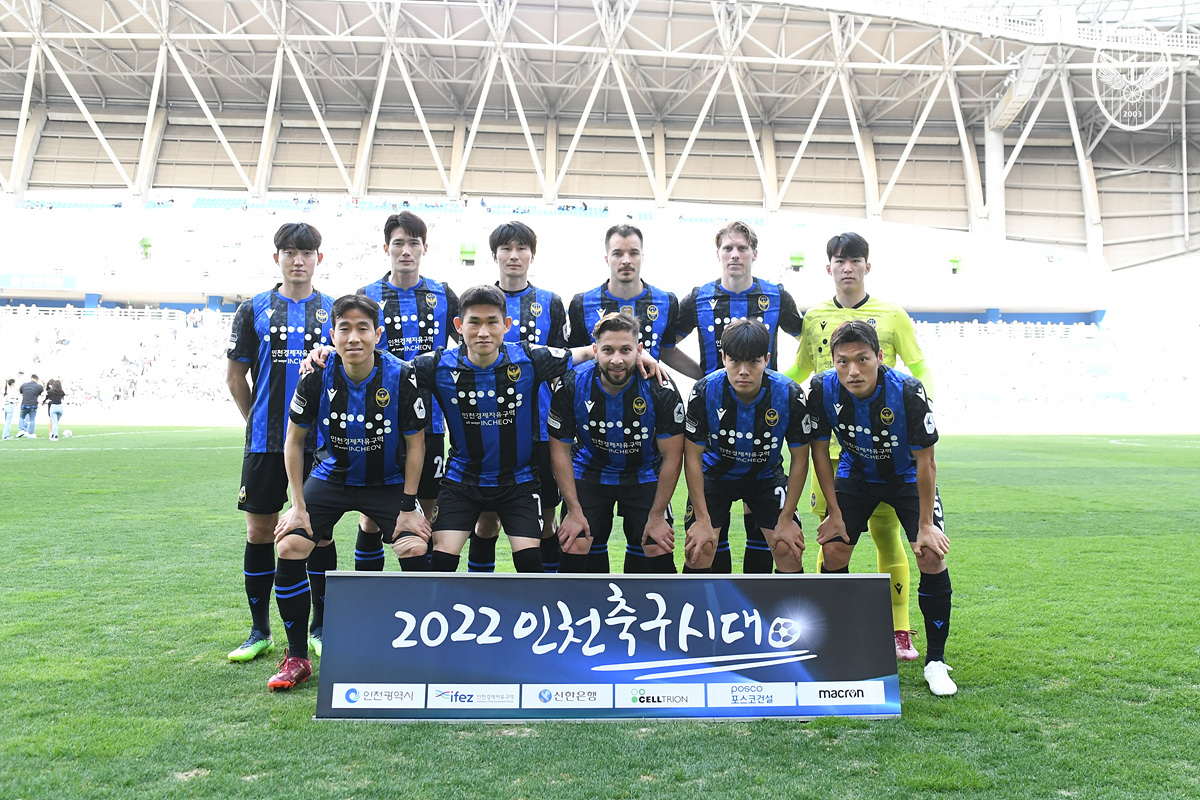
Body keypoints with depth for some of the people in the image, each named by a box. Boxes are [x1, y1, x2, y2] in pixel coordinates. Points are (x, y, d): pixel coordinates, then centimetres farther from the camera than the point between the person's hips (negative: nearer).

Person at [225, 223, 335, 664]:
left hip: (320, 441, 0)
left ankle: (321, 627, 19)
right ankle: (259, 631, 19)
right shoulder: (254, 309, 6)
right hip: (265, 441, 1)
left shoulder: (334, 311, 6)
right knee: (259, 532, 5)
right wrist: (259, 421, 10)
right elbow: (235, 376, 10)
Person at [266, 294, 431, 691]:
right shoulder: (318, 376, -16)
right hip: (330, 477, 2)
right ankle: (297, 658, 4)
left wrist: (409, 506, -11)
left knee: (416, 549, -21)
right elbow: (294, 440, -3)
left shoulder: (401, 376, -20)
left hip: (388, 481, -1)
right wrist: (298, 505, -6)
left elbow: (415, 443, -9)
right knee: (290, 547, -15)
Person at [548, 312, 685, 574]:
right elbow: (560, 449, -10)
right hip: (590, 472, 1)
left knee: (659, 551, -9)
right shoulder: (572, 386, -20)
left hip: (644, 476, 0)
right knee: (574, 547, -10)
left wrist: (657, 515, -13)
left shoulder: (661, 390, -23)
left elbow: (672, 457, -14)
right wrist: (574, 510, -12)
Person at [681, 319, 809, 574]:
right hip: (716, 474, 0)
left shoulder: (790, 395, -25)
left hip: (766, 475, 1)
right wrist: (702, 520, -16)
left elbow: (799, 460, -12)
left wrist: (786, 519, -13)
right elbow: (693, 457, -15)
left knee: (788, 549, -11)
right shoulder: (704, 391, -26)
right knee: (699, 549, -14)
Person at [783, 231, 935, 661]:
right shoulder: (814, 318, 10)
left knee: (887, 534, 2)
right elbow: (798, 373, 19)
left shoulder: (892, 315, 6)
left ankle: (900, 633, 15)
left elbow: (920, 369, 6)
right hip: (830, 443, 1)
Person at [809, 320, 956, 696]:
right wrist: (834, 513, -9)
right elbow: (819, 450, -11)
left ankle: (936, 662, 2)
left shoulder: (908, 392, -32)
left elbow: (925, 461, -21)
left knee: (932, 556, -16)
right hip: (856, 474, 2)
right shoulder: (823, 389, -26)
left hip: (907, 476, -2)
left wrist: (925, 525, -18)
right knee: (833, 550, -9)